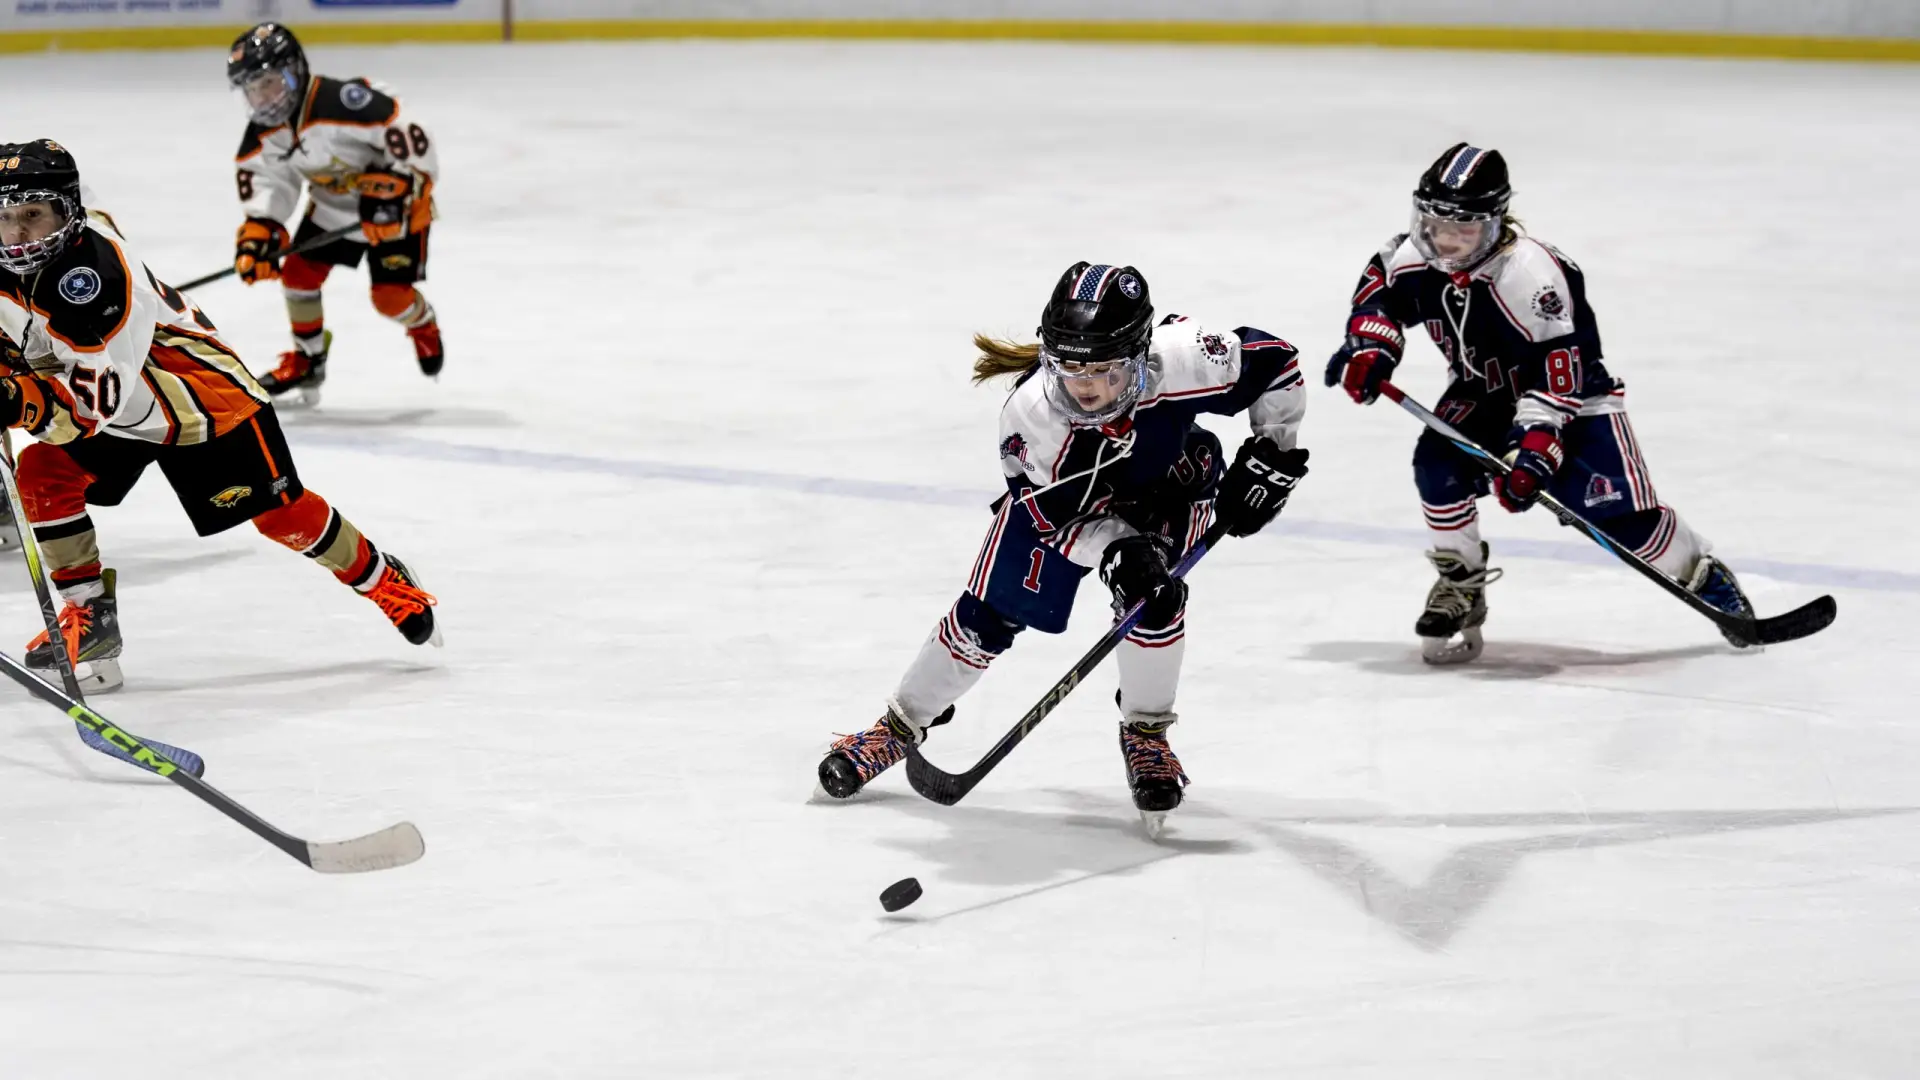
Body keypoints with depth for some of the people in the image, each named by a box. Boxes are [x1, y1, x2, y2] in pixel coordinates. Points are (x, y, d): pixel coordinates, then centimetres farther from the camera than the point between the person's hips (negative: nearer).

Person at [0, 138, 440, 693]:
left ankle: (384, 579, 24)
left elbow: (103, 393, -43)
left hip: (202, 394, -8)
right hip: (119, 407, 8)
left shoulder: (89, 272, -37)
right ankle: (91, 617, 0)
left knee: (280, 513, 0)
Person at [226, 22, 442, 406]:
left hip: (395, 206, -7)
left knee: (391, 294, -10)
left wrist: (391, 192, -36)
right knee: (298, 272, -1)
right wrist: (259, 230, -18)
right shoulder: (263, 132, -11)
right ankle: (308, 360, 21)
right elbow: (267, 179, -2)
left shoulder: (343, 102, -36)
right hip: (331, 207, 7)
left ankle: (424, 327, 27)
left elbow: (412, 141, -35)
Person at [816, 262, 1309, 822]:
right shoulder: (1031, 413, -38)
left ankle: (1145, 732, 3)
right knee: (987, 616, -2)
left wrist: (1270, 453, -23)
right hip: (1059, 490, 0)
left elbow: (1273, 362, -22)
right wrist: (1117, 549, -44)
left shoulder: (1181, 361, -40)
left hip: (1168, 482, 0)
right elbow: (1065, 518, -27)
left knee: (1153, 593, -23)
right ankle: (900, 725, 20)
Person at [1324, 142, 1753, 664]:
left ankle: (1703, 575, 10)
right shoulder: (1414, 258, -15)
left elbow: (1556, 371, -35)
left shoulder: (1530, 274, -34)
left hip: (1573, 392, -6)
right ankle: (1461, 584, 1)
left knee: (1617, 512, -17)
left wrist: (1535, 446, -41)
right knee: (1439, 462, -20)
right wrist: (1369, 344, -10)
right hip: (1485, 390, 6)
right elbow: (1379, 289, 8)